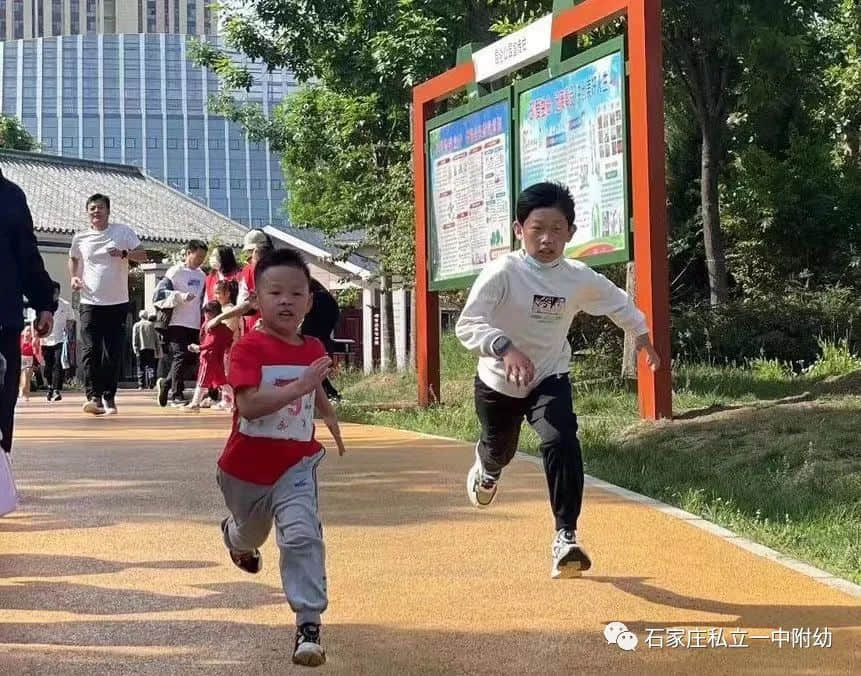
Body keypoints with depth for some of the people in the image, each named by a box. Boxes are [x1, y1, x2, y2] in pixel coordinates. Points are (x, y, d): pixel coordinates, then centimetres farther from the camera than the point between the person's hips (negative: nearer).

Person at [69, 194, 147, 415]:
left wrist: (124, 253, -20)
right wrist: (74, 277, 6)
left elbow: (142, 255, -1)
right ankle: (93, 397, -12)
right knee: (90, 352, -10)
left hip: (117, 304, -1)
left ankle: (109, 397, 11)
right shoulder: (80, 238, 6)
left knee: (113, 355, 1)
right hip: (90, 303, 1)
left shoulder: (123, 232, 1)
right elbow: (73, 259, 24)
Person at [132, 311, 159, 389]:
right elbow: (156, 338, 6)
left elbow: (134, 339, -2)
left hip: (141, 348, -1)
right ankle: (151, 384, -10)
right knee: (151, 367, 1)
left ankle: (141, 385, -2)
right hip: (151, 348, 1)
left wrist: (136, 350, -5)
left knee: (141, 368, 3)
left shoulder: (136, 325, 6)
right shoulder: (151, 325, 8)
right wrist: (157, 349, 10)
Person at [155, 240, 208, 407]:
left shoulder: (202, 276, 15)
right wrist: (181, 296, -23)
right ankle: (176, 395, -4)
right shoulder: (175, 272, -3)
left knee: (191, 359, 5)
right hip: (177, 323, -6)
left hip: (195, 325, 6)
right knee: (180, 356, -11)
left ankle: (165, 383, 22)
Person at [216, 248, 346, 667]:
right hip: (246, 466, -2)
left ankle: (309, 623, -16)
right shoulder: (249, 348, -19)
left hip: (295, 463, 2)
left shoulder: (313, 349, 0)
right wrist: (299, 386, -38)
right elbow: (249, 405, -33)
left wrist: (328, 414, 22)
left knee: (302, 535, -18)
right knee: (251, 532, 24)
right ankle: (236, 536, 63)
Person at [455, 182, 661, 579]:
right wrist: (506, 348, -51)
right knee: (499, 449, 23)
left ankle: (566, 536, -16)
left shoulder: (579, 278, -14)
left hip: (550, 380, 1)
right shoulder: (502, 273, -26)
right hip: (498, 382, -1)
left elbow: (617, 302, 8)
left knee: (561, 442, -25)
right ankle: (486, 469, 64)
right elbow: (467, 325, -35)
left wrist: (642, 336, 17)